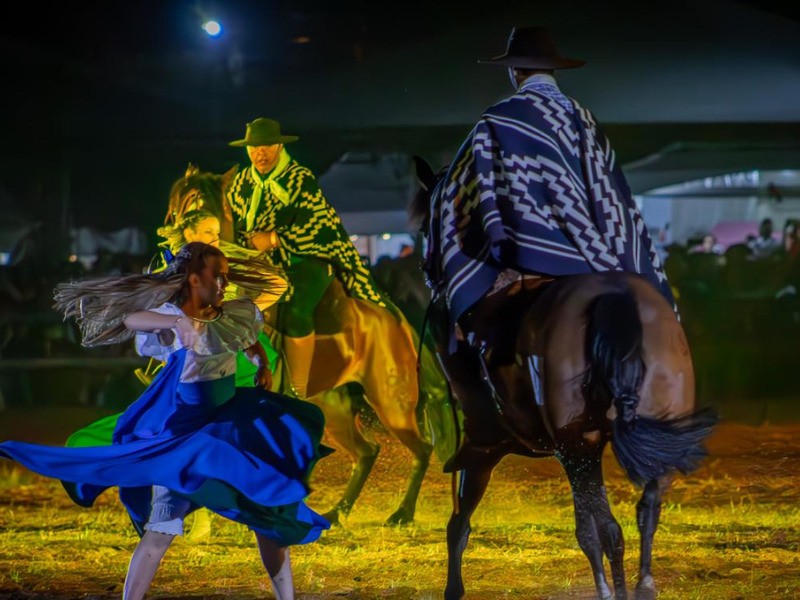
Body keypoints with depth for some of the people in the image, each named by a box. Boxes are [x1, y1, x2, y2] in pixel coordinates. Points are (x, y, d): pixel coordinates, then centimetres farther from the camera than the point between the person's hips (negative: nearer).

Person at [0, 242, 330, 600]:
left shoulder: (233, 315, 3)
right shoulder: (171, 319, -16)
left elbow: (251, 342, 25)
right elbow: (131, 319, -38)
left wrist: (262, 365, 4)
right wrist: (178, 322, -55)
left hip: (232, 429, 6)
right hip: (182, 433, -6)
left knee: (272, 515, 7)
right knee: (160, 531, -7)